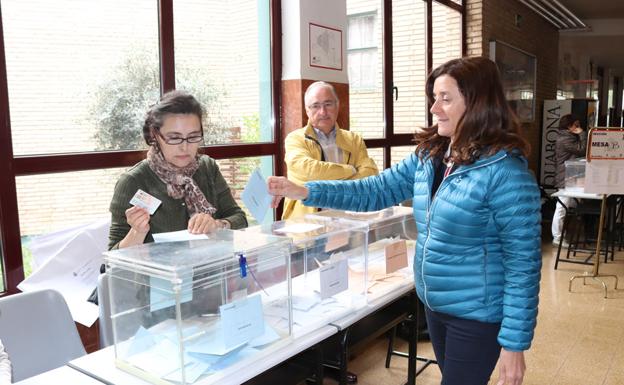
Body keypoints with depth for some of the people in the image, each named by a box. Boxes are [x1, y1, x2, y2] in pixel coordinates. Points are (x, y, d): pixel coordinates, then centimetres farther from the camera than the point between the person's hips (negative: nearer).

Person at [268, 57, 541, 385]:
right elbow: (375, 190, -1)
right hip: (435, 305, 7)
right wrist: (302, 191, -11)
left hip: (476, 315, -7)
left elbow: (523, 263, -19)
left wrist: (514, 343, -17)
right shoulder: (428, 156, 0)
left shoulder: (505, 172, -22)